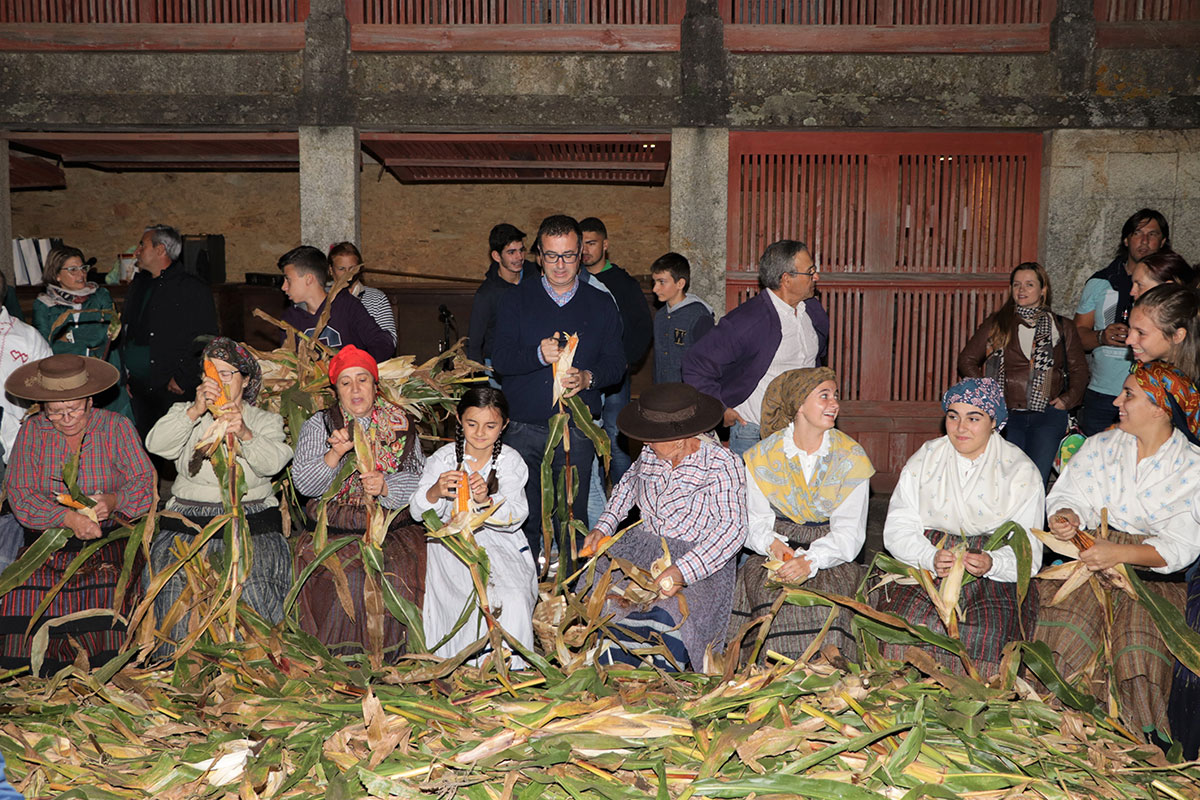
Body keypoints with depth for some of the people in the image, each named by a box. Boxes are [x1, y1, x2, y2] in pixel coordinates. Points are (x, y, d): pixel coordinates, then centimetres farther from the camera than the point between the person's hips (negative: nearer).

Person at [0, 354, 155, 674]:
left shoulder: (116, 426, 2)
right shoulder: (32, 431, 5)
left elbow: (144, 479, -3)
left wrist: (113, 500, -26)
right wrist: (68, 518, -22)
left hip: (109, 538, -1)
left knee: (106, 600, -26)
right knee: (26, 598, -22)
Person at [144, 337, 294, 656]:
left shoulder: (266, 420, 13)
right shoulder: (186, 414, 18)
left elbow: (272, 463, -7)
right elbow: (156, 444, -3)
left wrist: (245, 434, -26)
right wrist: (196, 411, -17)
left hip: (251, 524, -1)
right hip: (187, 522, 2)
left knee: (250, 581, -26)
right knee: (178, 584, -22)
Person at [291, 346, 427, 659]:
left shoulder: (401, 427, 10)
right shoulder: (318, 425, 8)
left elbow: (419, 480, 2)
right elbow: (303, 483, -3)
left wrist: (386, 485, -18)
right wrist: (335, 454, -19)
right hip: (335, 527, -1)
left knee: (399, 571, -24)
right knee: (350, 575, -27)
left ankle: (393, 650, -7)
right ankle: (342, 652, -9)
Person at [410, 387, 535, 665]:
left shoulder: (510, 460, 1)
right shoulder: (443, 458, 0)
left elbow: (516, 517, -11)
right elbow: (417, 512, -8)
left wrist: (486, 500, -32)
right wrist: (435, 492, -31)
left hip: (500, 544, 1)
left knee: (513, 600, -25)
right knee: (487, 598, -27)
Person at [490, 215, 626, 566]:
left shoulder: (601, 305, 8)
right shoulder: (519, 300, 6)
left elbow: (616, 363, 4)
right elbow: (499, 358, -3)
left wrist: (587, 377, -17)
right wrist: (539, 354, -22)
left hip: (576, 431, 0)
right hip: (524, 428, 0)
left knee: (572, 518, 4)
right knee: (523, 519, 4)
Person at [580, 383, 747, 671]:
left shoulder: (722, 465, -14)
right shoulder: (651, 454, 5)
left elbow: (732, 529, -23)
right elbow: (630, 482, 27)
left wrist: (682, 571, -35)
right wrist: (604, 525, 12)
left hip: (699, 560, -6)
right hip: (643, 547, 6)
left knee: (668, 618, -34)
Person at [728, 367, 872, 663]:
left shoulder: (851, 457, -1)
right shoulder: (763, 455, 2)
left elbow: (849, 530, -7)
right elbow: (756, 520, 4)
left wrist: (811, 561, -25)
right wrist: (772, 544, -19)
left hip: (830, 557, 0)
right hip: (776, 552, 1)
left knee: (827, 593, -31)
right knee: (774, 592, -30)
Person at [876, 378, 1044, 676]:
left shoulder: (1021, 470, 5)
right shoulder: (924, 459, 10)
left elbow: (1028, 549, 0)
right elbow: (898, 529, 3)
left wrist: (992, 563, -23)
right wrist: (931, 558, -18)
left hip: (996, 575, -1)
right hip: (924, 567, 1)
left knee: (989, 633, -30)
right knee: (908, 621, -28)